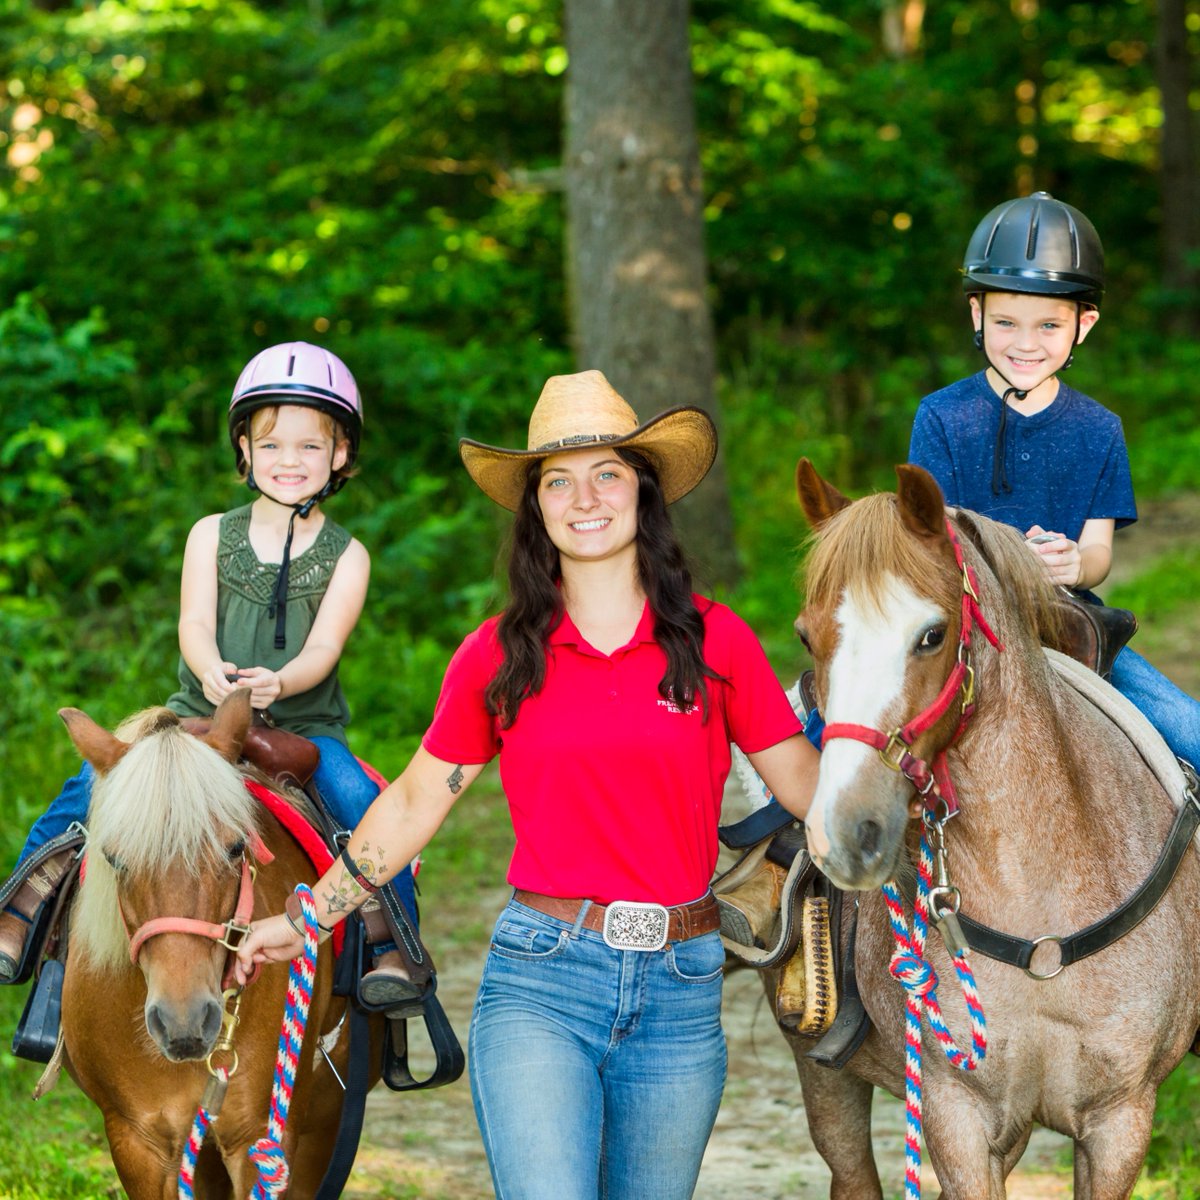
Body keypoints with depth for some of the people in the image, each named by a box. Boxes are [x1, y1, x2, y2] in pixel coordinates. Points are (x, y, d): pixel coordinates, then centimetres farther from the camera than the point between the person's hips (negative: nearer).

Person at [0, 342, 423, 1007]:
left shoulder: (345, 555, 2)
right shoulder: (212, 535, 7)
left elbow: (324, 646, -9)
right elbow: (195, 622, -5)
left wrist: (277, 682, -32)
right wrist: (211, 671, -29)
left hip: (303, 723, -1)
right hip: (202, 714, 2)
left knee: (358, 798, -29)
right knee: (102, 772, -17)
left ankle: (392, 949, -14)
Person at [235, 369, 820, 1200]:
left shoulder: (714, 641, 3)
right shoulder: (499, 656, 4)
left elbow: (804, 782, 6)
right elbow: (415, 803, 11)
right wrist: (305, 918, 11)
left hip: (679, 987, 1)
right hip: (540, 981, -1)